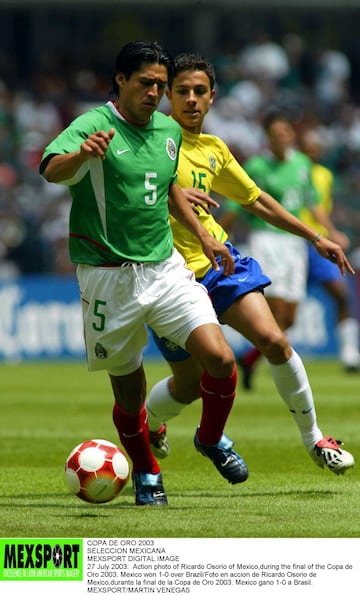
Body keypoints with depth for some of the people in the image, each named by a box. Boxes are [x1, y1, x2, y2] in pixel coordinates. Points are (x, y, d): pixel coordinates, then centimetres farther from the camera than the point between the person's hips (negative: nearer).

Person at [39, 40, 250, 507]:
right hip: (109, 277, -4)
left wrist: (203, 236, 23)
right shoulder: (93, 127, -12)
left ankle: (211, 440, 16)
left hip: (164, 267, 5)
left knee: (219, 359, -12)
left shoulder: (169, 131, 9)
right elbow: (52, 171, -32)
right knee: (128, 391, 4)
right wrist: (82, 154, -53)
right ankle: (146, 474, 30)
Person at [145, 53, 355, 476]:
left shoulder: (215, 150, 11)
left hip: (220, 261, 4)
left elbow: (256, 200, 23)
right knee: (190, 384, 4)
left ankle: (313, 439, 0)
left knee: (273, 340, -15)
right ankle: (147, 422, 39)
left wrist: (316, 239, 25)